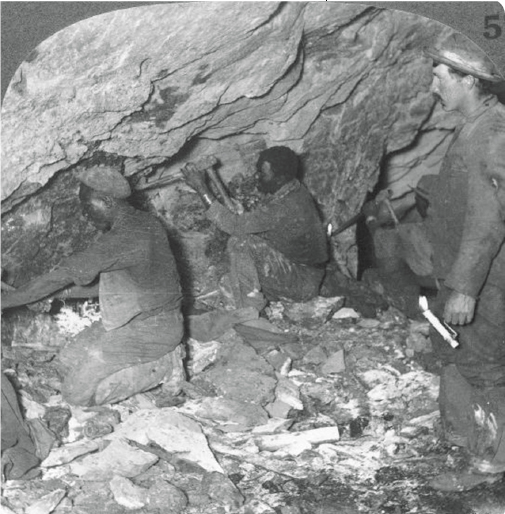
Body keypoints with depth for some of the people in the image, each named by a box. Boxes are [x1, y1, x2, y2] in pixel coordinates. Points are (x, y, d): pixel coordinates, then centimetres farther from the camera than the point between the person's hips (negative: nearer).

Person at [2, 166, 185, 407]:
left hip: (145, 331, -9)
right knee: (69, 361, 12)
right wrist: (66, 293, 5)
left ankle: (163, 366, -3)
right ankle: (158, 354, 10)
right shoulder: (143, 223, 4)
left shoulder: (122, 239, -26)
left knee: (76, 392, -8)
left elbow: (61, 276, -21)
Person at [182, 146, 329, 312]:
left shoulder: (285, 208, -31)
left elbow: (234, 225, -27)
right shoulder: (290, 190, -1)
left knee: (240, 243, -23)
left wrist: (201, 189, -24)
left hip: (304, 281, -10)